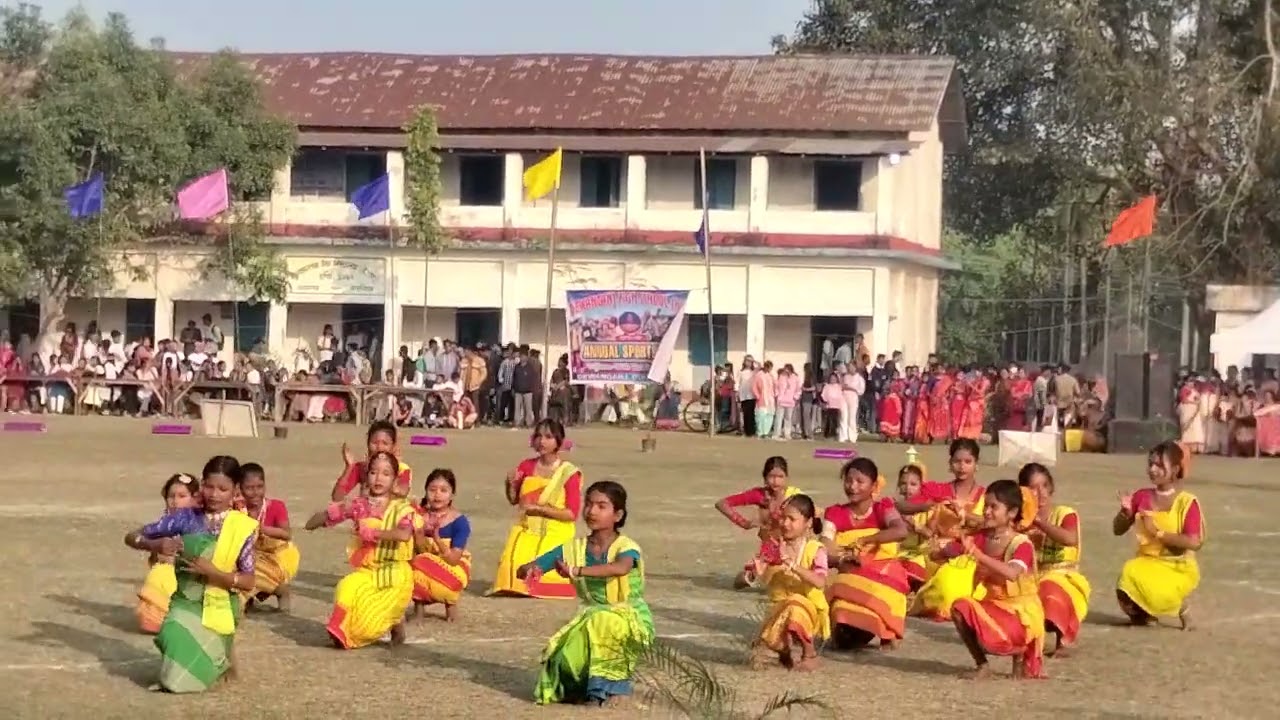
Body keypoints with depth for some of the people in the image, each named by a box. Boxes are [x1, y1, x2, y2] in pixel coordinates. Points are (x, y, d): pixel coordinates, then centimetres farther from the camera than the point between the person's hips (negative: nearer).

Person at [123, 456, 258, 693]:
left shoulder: (242, 527, -9)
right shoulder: (186, 518, -5)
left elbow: (248, 582, -10)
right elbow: (131, 538, -1)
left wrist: (211, 571, -25)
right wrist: (156, 545, -23)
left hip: (219, 609, -2)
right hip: (185, 603, 2)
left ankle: (217, 663, 30)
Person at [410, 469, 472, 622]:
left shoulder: (460, 522, -15)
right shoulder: (420, 516, -7)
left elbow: (453, 560, -21)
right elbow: (416, 552, -11)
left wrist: (437, 539, -35)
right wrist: (419, 530, -29)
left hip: (451, 570, -3)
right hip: (424, 567, 3)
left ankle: (450, 602, -1)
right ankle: (419, 605, 2)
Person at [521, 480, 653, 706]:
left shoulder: (626, 547, -15)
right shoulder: (574, 549, -1)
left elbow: (620, 568, -42)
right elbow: (522, 570, -1)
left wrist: (576, 571, -51)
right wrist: (530, 570, -27)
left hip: (632, 623, -4)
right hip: (592, 620, 4)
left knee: (604, 622, -38)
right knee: (566, 656, -26)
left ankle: (609, 685, -12)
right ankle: (585, 685, 11)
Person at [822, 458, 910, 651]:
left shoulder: (883, 508, -1)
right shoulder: (835, 514, 4)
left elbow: (901, 531, -22)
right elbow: (824, 552, -6)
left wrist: (863, 540, -26)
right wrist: (842, 559, -25)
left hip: (884, 577, 0)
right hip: (851, 578, 1)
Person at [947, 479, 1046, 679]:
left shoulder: (1022, 544, -17)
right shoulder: (980, 538, 0)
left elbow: (1011, 573, -37)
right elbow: (941, 555, 2)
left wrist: (977, 554, -40)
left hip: (1020, 610, -6)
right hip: (991, 605, 6)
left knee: (989, 638, -32)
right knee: (960, 608, -23)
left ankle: (1020, 655, 6)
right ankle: (982, 664, -5)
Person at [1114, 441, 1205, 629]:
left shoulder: (1187, 502, -10)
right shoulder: (1141, 497, 3)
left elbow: (1194, 543, -19)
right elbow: (1118, 530, 10)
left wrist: (1158, 532, -20)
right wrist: (1125, 512, -11)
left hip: (1178, 569, -4)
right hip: (1146, 563, 4)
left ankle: (1179, 606, 4)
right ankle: (1143, 612, 9)